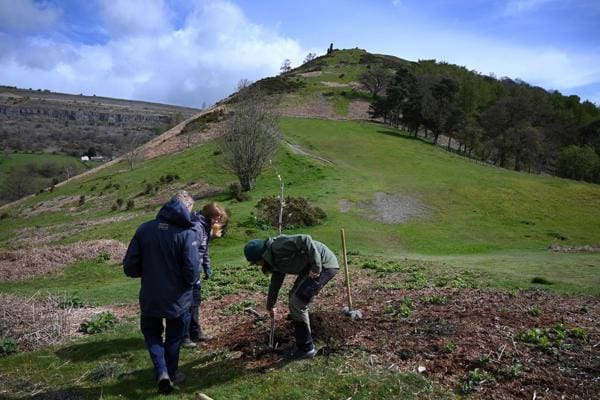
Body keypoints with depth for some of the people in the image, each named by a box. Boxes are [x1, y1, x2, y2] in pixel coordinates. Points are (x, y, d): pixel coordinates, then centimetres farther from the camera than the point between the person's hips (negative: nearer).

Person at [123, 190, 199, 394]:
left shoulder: (144, 229, -8)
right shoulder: (187, 233, -19)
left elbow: (129, 267, -6)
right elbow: (192, 271, -22)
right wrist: (188, 282, 2)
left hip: (149, 298, 2)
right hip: (177, 299, -2)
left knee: (152, 333, 24)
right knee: (174, 338, 21)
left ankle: (161, 372, 10)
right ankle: (170, 374, 36)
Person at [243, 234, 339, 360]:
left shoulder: (278, 247, -17)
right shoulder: (275, 260, 14)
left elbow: (305, 240, -26)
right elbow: (275, 283, 27)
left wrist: (316, 266, -24)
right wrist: (270, 306, 37)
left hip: (324, 264, -10)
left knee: (297, 303, -7)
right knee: (294, 298, 15)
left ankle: (306, 348, 6)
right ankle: (303, 341, 27)